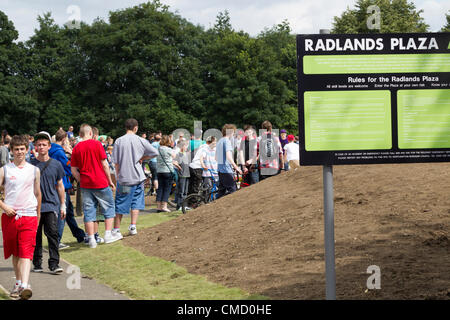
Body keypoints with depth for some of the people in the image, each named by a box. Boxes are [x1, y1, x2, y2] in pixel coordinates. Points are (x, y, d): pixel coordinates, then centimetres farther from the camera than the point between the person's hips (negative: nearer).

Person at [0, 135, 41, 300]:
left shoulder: (34, 170, 8)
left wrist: (38, 215, 22)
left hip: (29, 215, -1)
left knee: (26, 252, -12)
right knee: (15, 252, 11)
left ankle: (25, 285, -22)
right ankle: (18, 282, 25)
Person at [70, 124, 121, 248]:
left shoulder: (76, 148, 4)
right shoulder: (96, 144, -6)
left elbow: (74, 170, 4)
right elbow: (104, 164, -6)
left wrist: (82, 181, 14)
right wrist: (110, 181, 2)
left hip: (85, 185, 3)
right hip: (100, 182, -3)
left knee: (88, 212, 6)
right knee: (109, 208, 12)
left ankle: (91, 239, 5)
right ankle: (108, 234, 10)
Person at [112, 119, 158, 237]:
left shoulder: (119, 141, -4)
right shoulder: (141, 141, -3)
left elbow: (116, 162, -4)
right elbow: (154, 153, 4)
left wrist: (118, 176, 6)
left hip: (123, 178, 0)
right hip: (137, 177, 0)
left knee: (120, 204, 7)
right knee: (136, 202, 11)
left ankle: (116, 229, 10)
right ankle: (133, 226, 4)